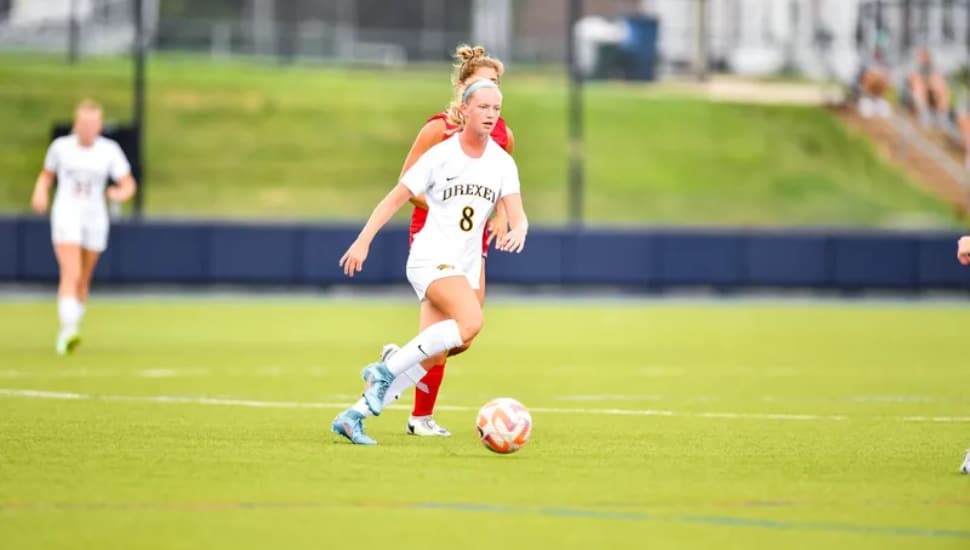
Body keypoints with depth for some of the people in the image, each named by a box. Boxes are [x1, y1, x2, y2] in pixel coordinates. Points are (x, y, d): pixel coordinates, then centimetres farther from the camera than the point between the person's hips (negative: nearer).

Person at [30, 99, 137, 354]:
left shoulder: (109, 150, -1)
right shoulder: (61, 147, -1)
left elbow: (128, 185, -1)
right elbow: (46, 175, 15)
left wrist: (121, 194, -23)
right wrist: (41, 193, -6)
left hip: (95, 218, 2)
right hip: (66, 216, -2)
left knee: (83, 280, 11)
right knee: (71, 274, -20)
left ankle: (66, 334, 28)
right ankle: (68, 331, -31)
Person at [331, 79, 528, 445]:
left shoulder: (502, 163, 6)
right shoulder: (440, 155, -7)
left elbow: (517, 214, -2)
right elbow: (396, 198, -3)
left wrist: (517, 230, -26)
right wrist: (363, 241, -10)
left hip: (466, 266, 6)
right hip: (431, 259, -6)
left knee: (431, 356, 2)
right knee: (470, 323, -30)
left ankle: (355, 416, 9)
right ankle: (386, 369, -19)